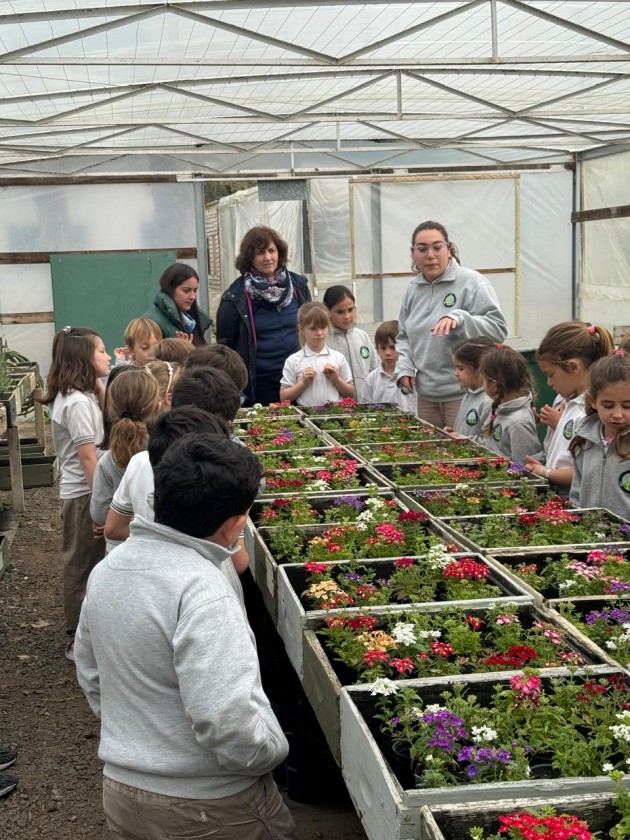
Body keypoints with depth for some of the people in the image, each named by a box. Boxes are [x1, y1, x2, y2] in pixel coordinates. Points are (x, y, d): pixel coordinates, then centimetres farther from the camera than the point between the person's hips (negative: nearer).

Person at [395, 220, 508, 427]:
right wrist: (404, 368, 4)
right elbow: (404, 337, 21)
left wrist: (459, 319, -28)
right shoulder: (413, 289, 12)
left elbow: (498, 328, -14)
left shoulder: (472, 283, -8)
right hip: (426, 394, 6)